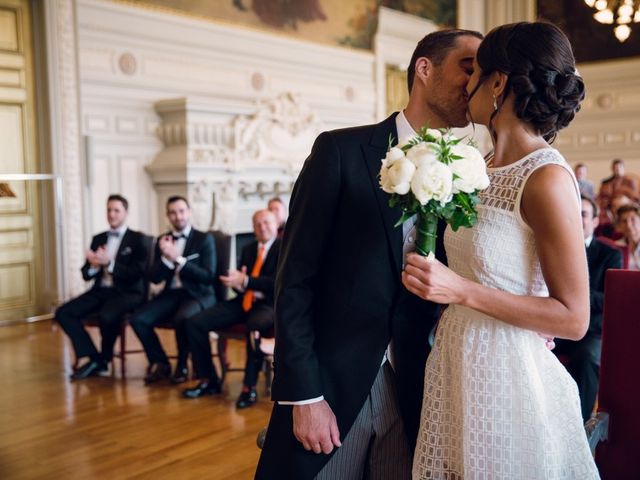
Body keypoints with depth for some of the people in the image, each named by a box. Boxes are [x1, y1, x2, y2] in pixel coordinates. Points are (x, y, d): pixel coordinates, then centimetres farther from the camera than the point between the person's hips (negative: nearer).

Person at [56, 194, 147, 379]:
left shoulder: (137, 239, 1)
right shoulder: (98, 239, 17)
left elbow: (137, 274, -9)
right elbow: (86, 274, 13)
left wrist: (110, 263, -19)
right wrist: (94, 265, -11)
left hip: (126, 292, -6)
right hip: (100, 291, 6)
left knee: (107, 316, -36)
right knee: (63, 313, -15)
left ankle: (104, 358, -6)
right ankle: (94, 358, -11)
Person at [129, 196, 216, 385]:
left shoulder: (204, 239, -1)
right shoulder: (162, 240, 10)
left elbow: (208, 276, -11)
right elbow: (155, 278, 5)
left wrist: (178, 258, -18)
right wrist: (166, 258, -15)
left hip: (198, 295, -4)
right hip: (171, 294, 5)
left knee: (182, 319, -36)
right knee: (137, 319, -19)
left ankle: (182, 365, -7)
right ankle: (159, 362, 4)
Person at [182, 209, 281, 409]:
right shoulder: (248, 249, 19)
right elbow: (237, 277, 19)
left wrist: (245, 281, -24)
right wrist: (237, 284, -8)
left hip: (269, 303, -6)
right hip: (243, 301, 6)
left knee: (256, 325, -42)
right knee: (195, 323, -10)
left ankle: (249, 386, -28)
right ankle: (209, 380, 0)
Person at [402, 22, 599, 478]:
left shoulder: (547, 178, -17)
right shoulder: (485, 169, 5)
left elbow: (573, 318, -17)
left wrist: (463, 291, -22)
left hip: (505, 374, -7)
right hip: (457, 365, 7)